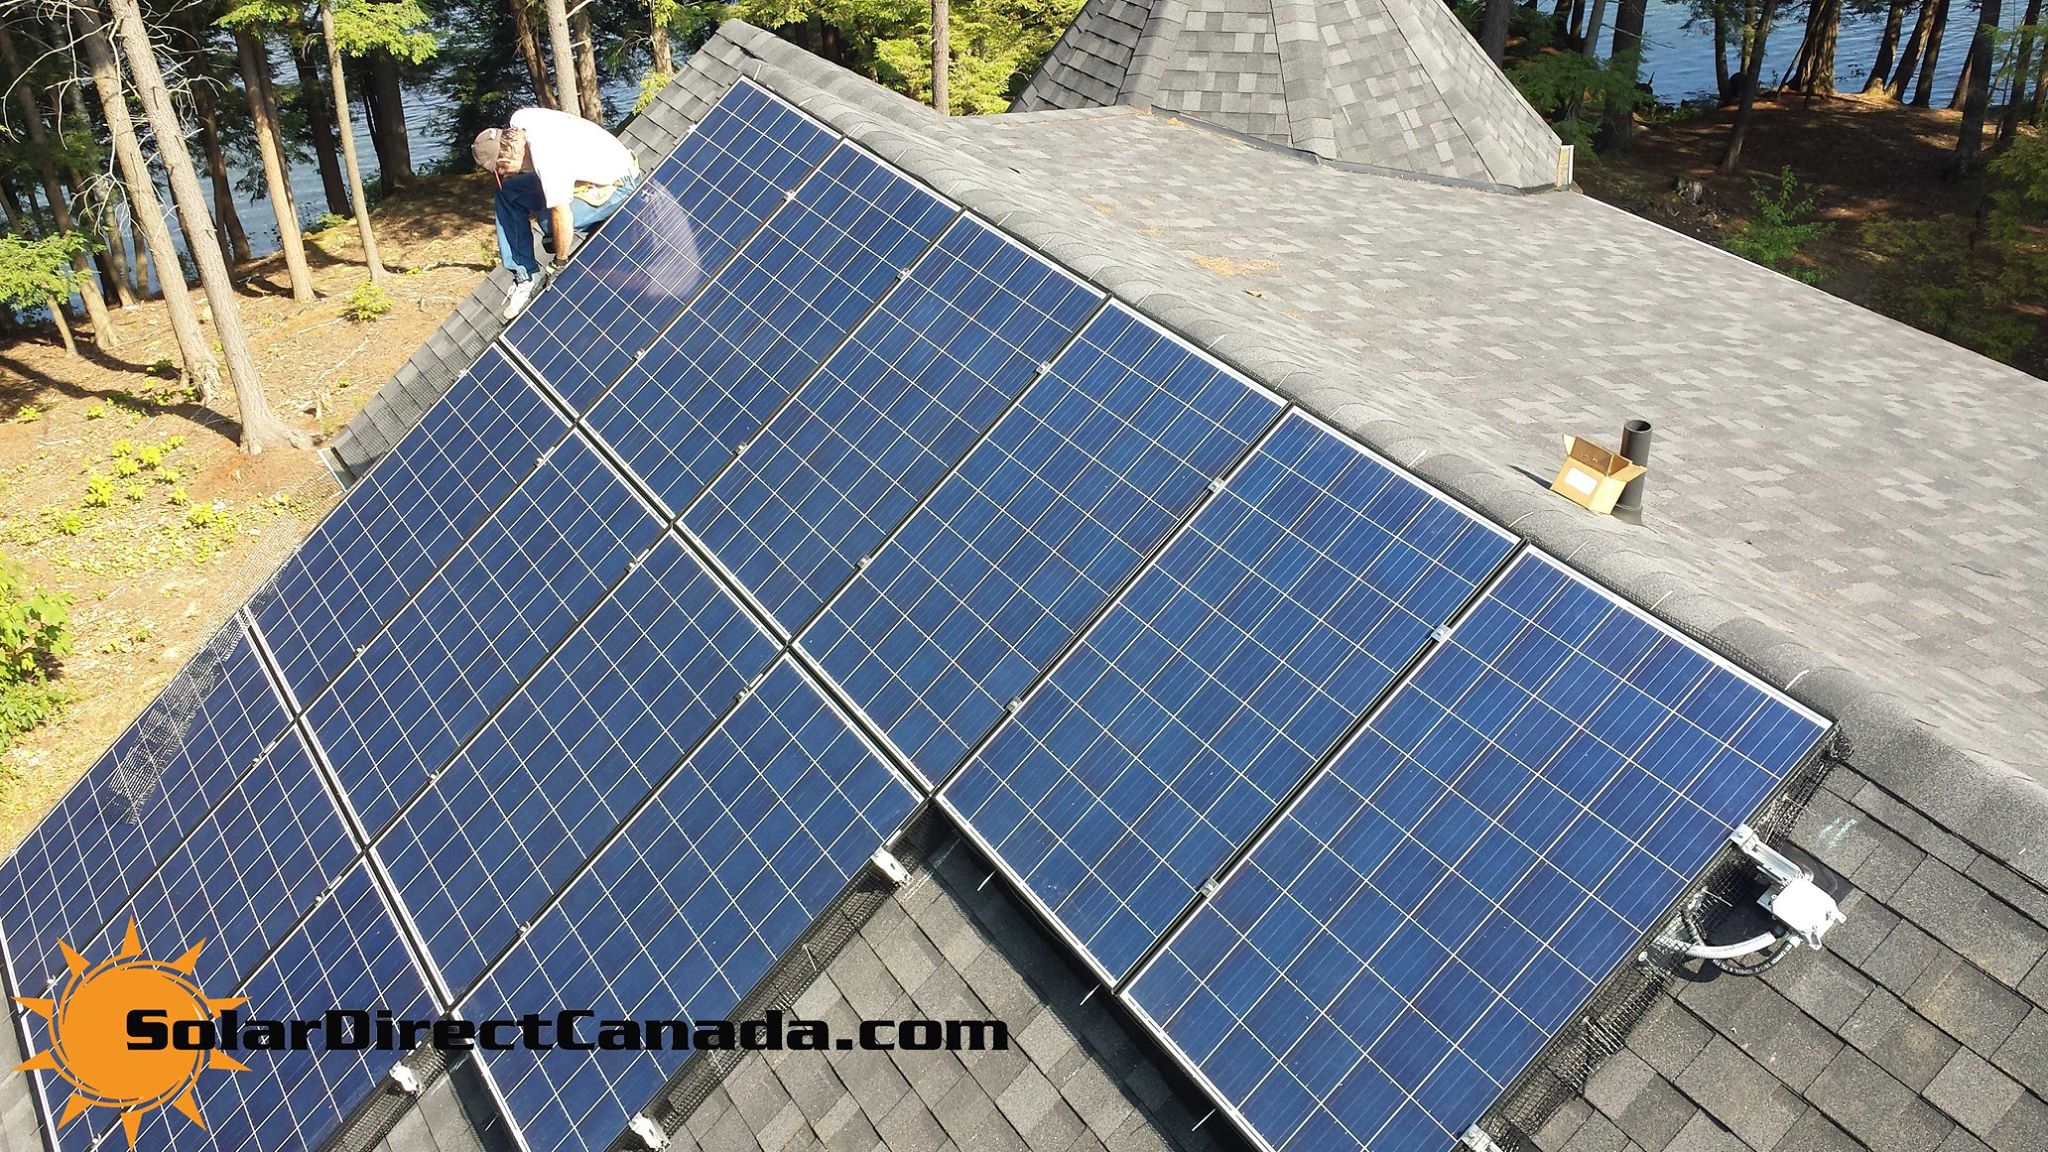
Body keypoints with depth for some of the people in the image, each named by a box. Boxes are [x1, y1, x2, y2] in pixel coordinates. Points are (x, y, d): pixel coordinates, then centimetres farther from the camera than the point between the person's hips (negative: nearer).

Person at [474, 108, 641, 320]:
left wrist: (559, 262, -20)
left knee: (550, 220, -28)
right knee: (508, 192, 2)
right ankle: (526, 277, 5)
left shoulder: (547, 159, -38)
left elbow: (562, 216, -32)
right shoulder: (519, 120, -13)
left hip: (617, 184, -9)